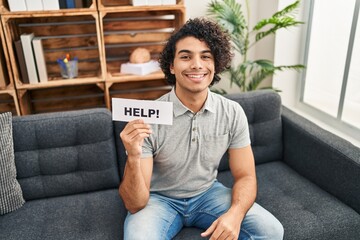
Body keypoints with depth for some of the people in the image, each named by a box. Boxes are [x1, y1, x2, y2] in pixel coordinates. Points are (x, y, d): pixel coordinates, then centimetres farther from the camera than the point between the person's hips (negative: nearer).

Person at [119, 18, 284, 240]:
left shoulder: (233, 113, -13)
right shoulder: (149, 118, -23)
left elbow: (245, 177, -6)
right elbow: (135, 205, -21)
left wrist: (234, 214, -27)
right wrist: (134, 159, -42)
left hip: (208, 194, 3)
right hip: (160, 199, -2)